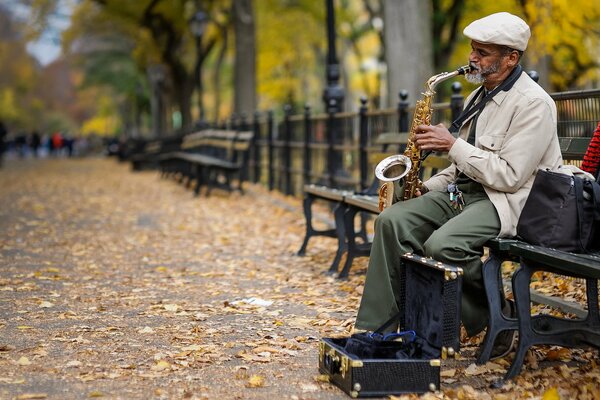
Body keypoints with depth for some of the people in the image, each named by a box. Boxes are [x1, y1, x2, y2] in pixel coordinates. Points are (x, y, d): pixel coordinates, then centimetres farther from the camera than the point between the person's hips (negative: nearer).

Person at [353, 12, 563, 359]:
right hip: (464, 190, 9)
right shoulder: (480, 96, 16)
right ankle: (377, 330, -14)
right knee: (392, 221, -14)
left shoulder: (534, 104, -13)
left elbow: (509, 176, -20)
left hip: (507, 201, -9)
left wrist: (453, 145, -17)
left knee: (442, 245, -33)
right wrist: (429, 188, 8)